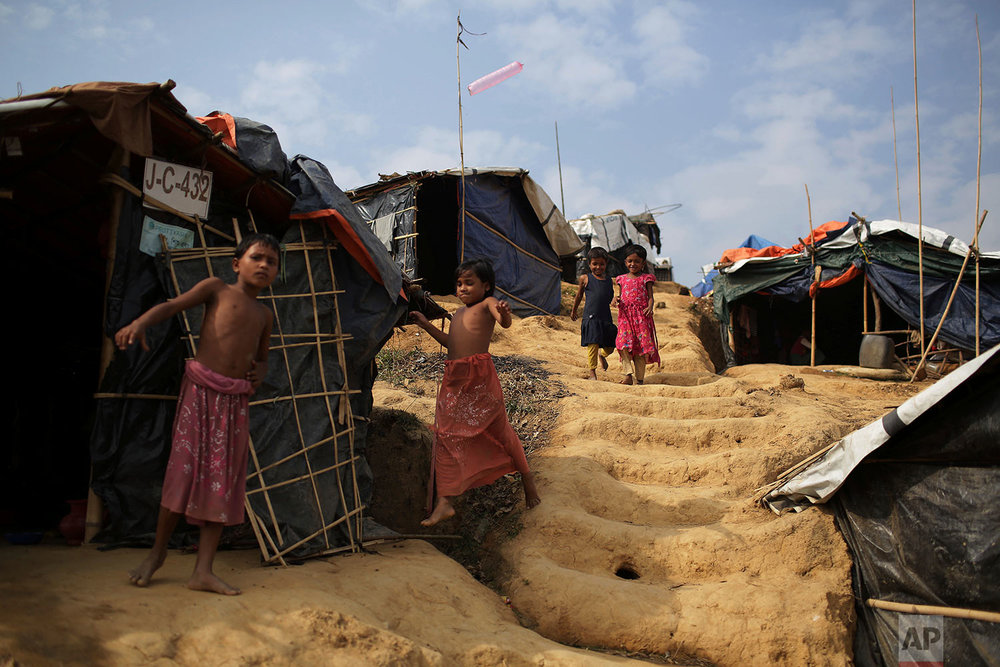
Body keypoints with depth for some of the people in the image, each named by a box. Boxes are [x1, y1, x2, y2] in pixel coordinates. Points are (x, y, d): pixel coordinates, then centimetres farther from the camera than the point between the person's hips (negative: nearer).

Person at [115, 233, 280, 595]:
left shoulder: (265, 315, 18)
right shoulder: (216, 288, 4)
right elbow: (172, 305, -8)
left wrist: (260, 370, 5)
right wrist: (139, 323, -27)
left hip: (236, 399, 5)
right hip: (200, 388, -4)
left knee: (224, 480, 0)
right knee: (185, 469, -5)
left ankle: (203, 570, 3)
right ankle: (157, 552, 17)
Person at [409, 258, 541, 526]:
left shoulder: (487, 303, -3)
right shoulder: (459, 312, 20)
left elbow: (504, 322, -24)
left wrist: (504, 314, -48)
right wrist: (426, 325, 31)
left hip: (480, 376, -7)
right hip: (454, 380, 7)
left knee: (500, 430, 5)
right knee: (446, 435, -1)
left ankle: (526, 477, 28)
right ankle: (445, 502, 0)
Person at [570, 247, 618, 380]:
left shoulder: (609, 282, 11)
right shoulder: (585, 279, 2)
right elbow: (579, 295, 16)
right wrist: (574, 311, 24)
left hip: (606, 318, 4)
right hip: (590, 318, -4)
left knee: (610, 347, 8)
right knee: (593, 345, -8)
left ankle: (602, 355, 43)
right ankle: (592, 373, 3)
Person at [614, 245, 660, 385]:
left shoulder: (646, 278, 7)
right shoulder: (622, 279, 15)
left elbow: (650, 297, 2)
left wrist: (650, 307, -18)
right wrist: (616, 299, -4)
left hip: (641, 315, -2)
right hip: (625, 316, 2)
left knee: (641, 345, -4)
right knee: (623, 344, -16)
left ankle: (639, 378, 3)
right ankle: (628, 374, -16)